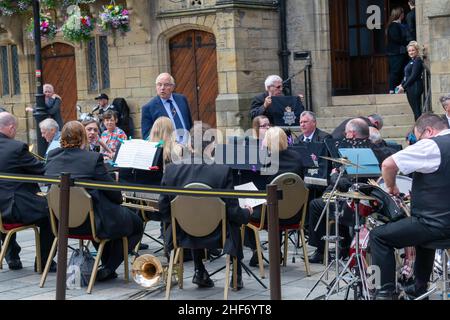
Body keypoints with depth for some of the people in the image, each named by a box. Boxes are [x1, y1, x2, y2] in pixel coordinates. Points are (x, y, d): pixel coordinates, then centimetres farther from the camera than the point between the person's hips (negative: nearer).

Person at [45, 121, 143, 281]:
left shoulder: (52, 157, -1)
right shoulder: (93, 158, -17)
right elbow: (115, 195, -12)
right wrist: (119, 198, 13)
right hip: (91, 222, -7)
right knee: (136, 224, 16)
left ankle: (107, 266, 38)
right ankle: (108, 268, 10)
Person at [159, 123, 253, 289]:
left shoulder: (171, 169, -13)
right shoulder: (223, 170, -21)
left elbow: (163, 208, -5)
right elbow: (233, 212, -16)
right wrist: (247, 213, 7)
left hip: (183, 235, 2)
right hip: (215, 236, -2)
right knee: (235, 223, 30)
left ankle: (200, 273, 33)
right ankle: (237, 277, 33)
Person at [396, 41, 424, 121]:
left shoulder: (418, 61, -11)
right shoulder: (411, 61, 18)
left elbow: (413, 76, -17)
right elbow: (406, 76, 20)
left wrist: (404, 87, -15)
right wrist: (401, 84, 6)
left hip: (415, 88, -9)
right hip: (410, 88, 9)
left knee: (417, 110, -9)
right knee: (415, 110, 9)